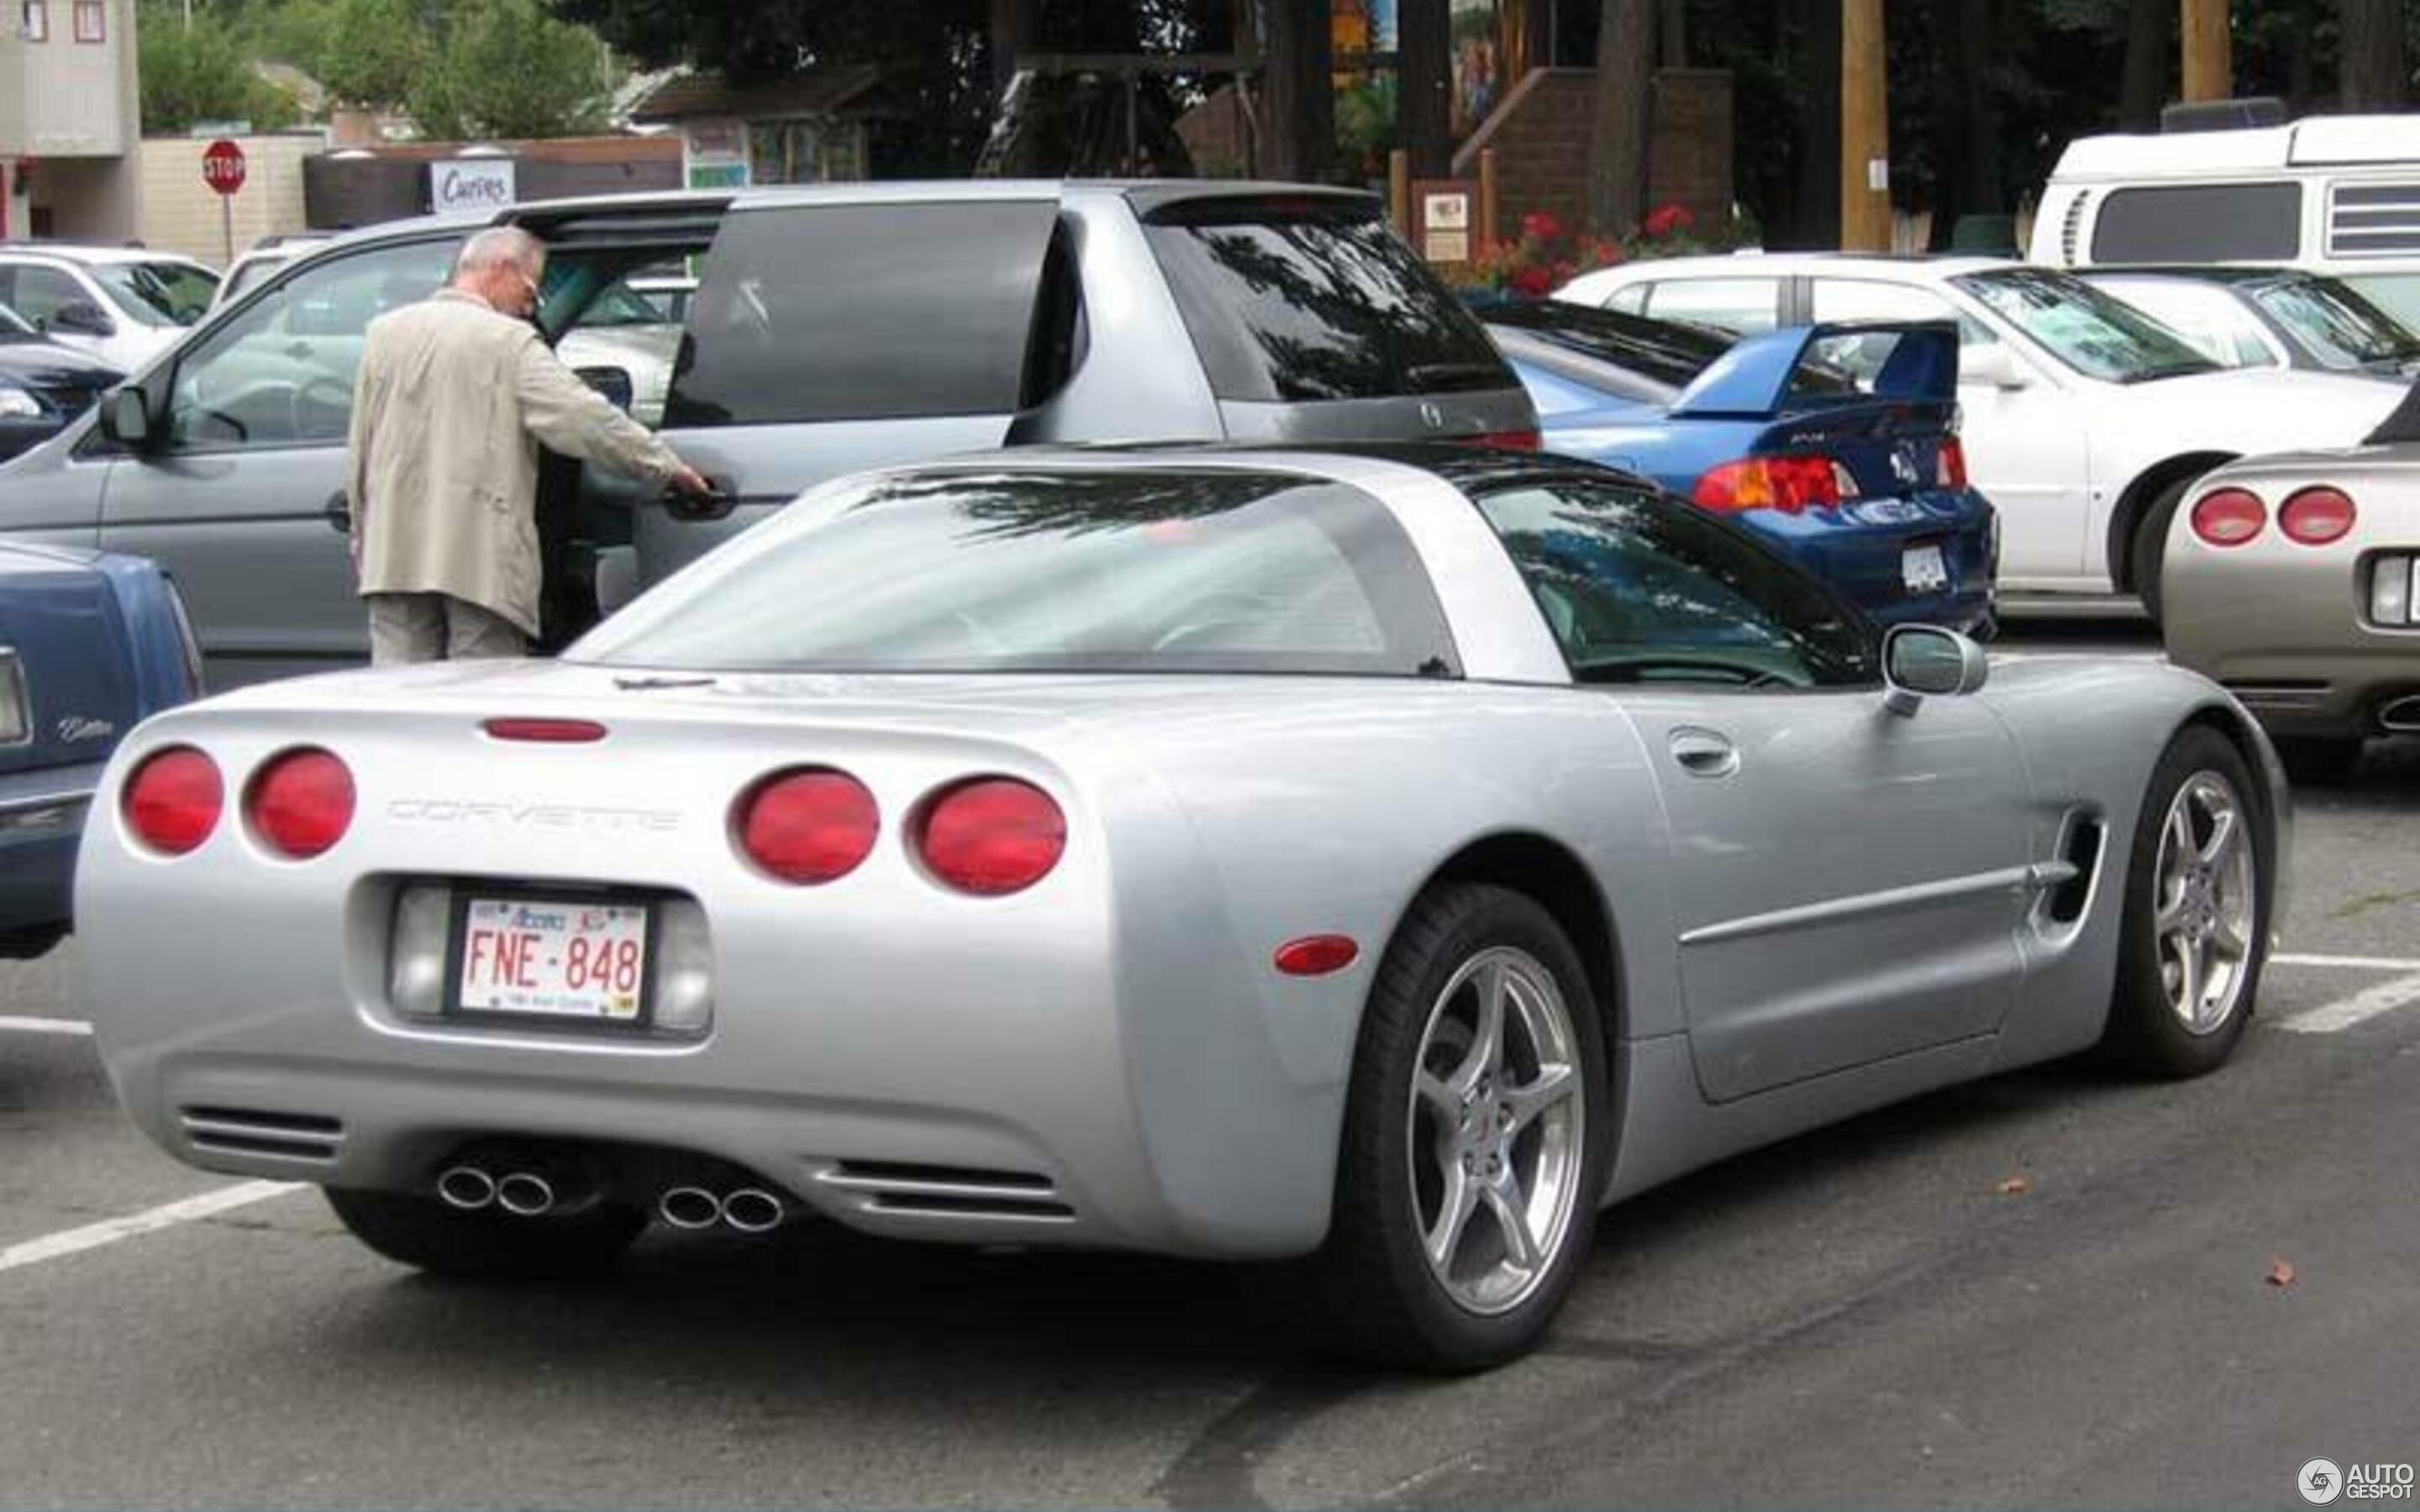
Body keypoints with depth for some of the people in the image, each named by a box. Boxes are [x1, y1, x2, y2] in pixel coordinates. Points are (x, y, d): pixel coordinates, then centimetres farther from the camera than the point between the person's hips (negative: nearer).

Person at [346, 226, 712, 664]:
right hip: (482, 559, -5)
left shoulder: (384, 332, 11)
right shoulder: (511, 342, -6)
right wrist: (668, 467, -5)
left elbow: (358, 451, 15)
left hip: (393, 552, 5)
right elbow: (585, 418, -12)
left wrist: (360, 541, 22)